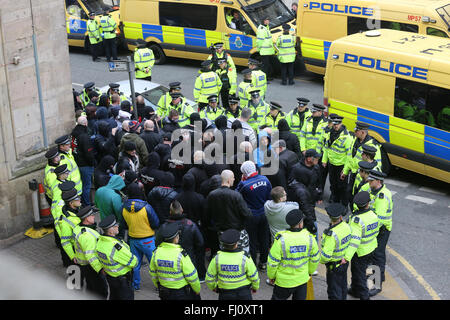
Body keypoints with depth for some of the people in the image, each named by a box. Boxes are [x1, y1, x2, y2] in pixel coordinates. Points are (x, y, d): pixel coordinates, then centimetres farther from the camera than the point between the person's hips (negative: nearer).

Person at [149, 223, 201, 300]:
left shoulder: (156, 252, -9)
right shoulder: (181, 255, -24)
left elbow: (153, 274, 4)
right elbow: (192, 276, -16)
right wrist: (197, 290, 0)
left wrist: (158, 287, 21)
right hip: (183, 294, -5)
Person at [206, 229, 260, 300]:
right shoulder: (244, 258, -20)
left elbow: (209, 277, -5)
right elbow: (254, 276, -9)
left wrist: (213, 287, 17)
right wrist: (255, 287, 12)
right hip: (244, 293, -1)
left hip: (225, 293, 1)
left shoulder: (217, 258, -16)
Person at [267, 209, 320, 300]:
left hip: (284, 281, -3)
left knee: (277, 298, 16)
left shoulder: (281, 240, -23)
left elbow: (272, 262, -16)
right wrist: (310, 272, 20)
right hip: (302, 279, 3)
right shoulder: (309, 238, -13)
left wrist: (271, 276, 2)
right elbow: (315, 259, 2)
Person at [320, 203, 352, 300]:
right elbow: (350, 242, 4)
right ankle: (343, 298, 46)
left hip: (334, 265, -8)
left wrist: (321, 260, -9)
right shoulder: (346, 226, -11)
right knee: (343, 285, 27)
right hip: (345, 262, 8)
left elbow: (326, 255, -31)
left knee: (334, 289, 9)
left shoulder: (331, 234, -33)